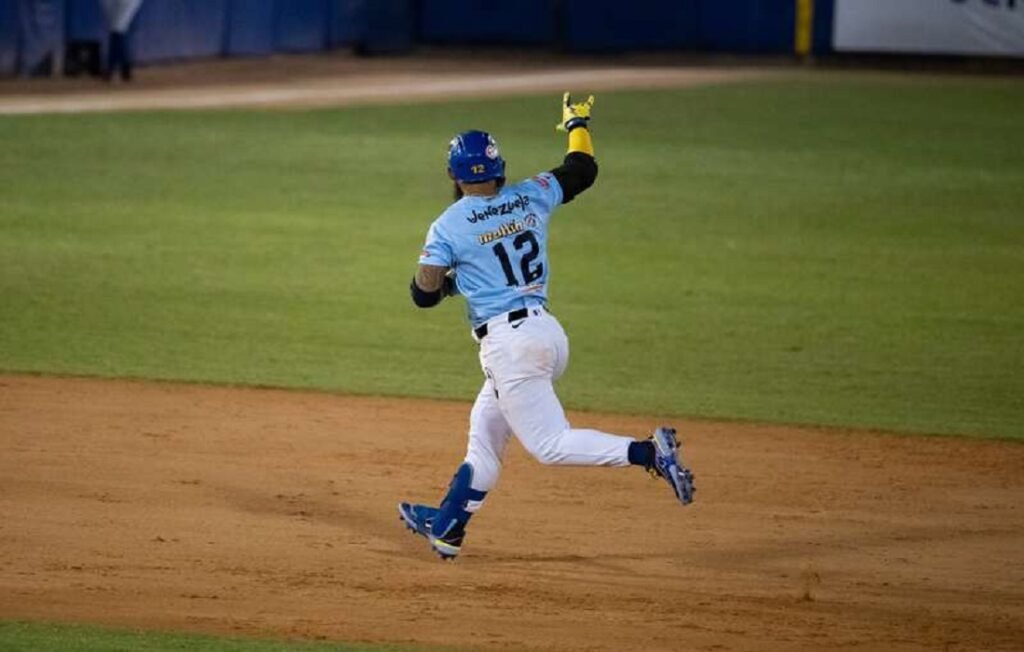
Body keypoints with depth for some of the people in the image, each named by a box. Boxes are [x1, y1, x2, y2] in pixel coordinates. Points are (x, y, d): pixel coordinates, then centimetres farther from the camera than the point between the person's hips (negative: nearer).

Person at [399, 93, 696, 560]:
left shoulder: (448, 228, -7)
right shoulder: (531, 198, 7)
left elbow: (423, 293, -6)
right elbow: (582, 170, 21)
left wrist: (456, 280, 16)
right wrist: (577, 124, 40)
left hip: (508, 342, -8)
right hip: (546, 330, 8)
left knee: (550, 444, -8)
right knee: (484, 434, 19)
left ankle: (649, 453, -26)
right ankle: (447, 526, 25)